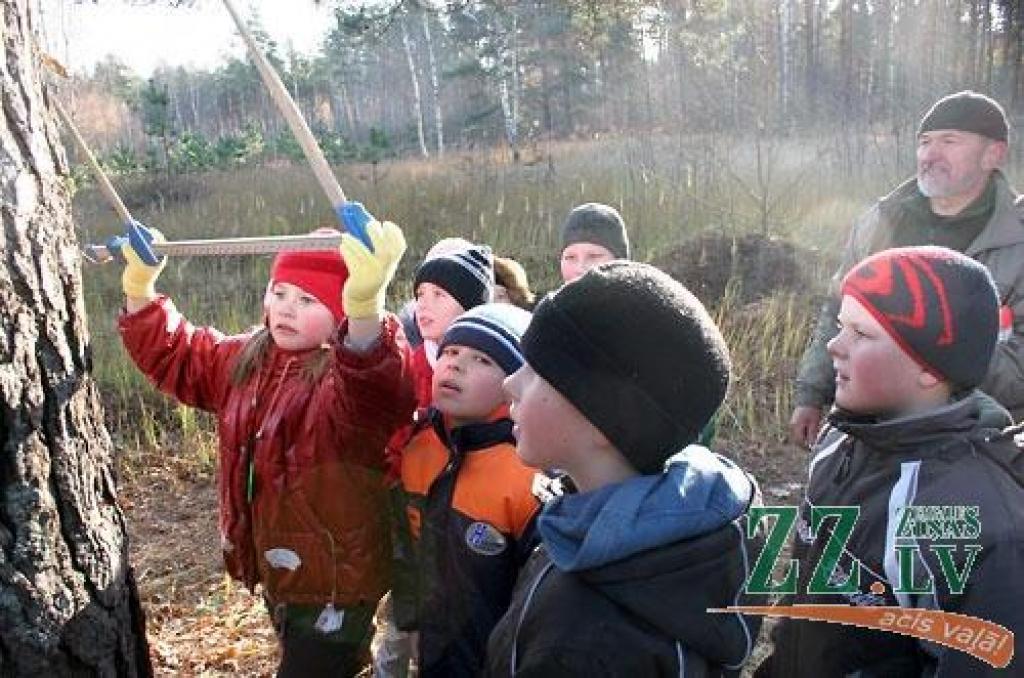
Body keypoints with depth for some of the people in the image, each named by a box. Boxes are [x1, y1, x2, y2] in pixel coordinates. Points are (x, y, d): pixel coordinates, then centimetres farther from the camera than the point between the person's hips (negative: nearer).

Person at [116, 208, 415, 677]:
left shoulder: (353, 371, -23)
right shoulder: (244, 360, 4)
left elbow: (373, 393, -49)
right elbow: (173, 356, 18)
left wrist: (365, 304, -68)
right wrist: (140, 285, 4)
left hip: (333, 576, -8)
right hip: (276, 567, 9)